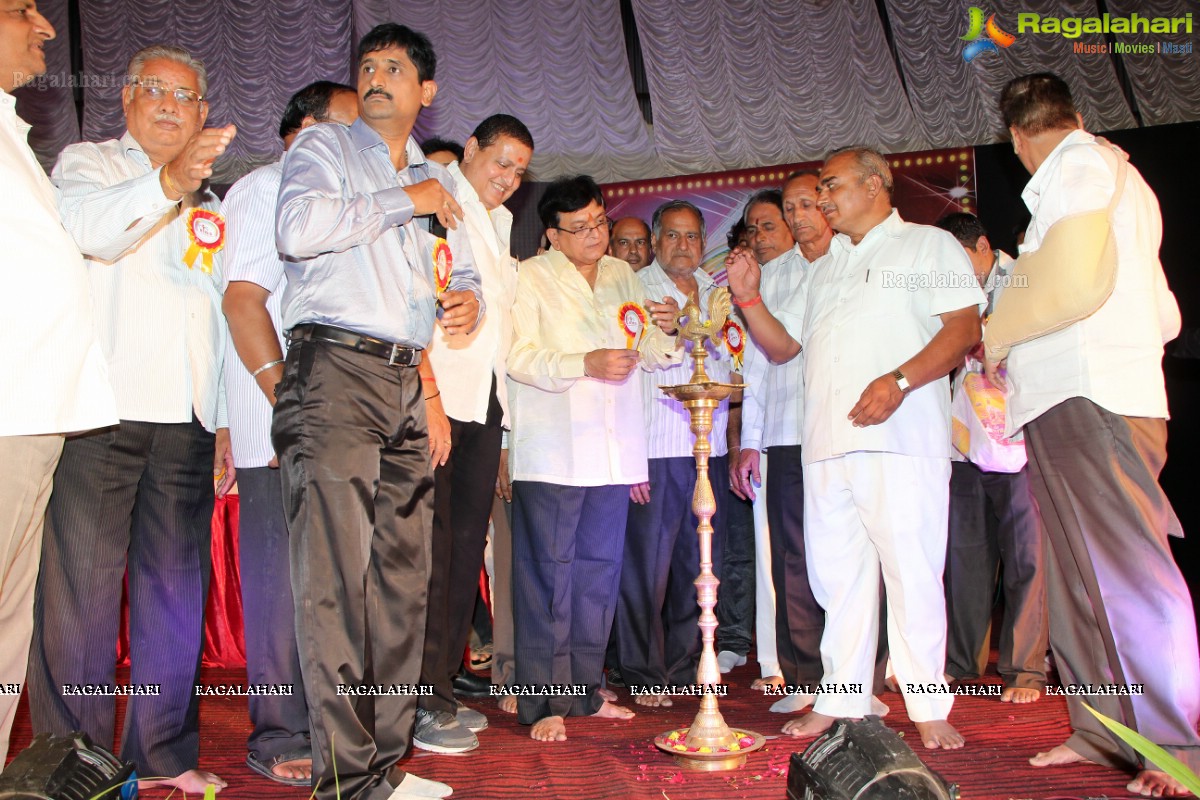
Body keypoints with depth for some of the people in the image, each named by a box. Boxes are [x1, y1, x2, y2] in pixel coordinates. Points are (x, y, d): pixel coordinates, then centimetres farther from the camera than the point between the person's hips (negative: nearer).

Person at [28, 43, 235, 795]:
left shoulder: (211, 204, 23)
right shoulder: (87, 162, 10)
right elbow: (89, 226, -14)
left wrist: (226, 421, 14)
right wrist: (170, 181, -31)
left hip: (186, 420, 5)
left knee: (176, 586, 5)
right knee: (83, 584, -3)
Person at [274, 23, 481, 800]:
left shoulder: (436, 178, 24)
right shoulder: (324, 145, 8)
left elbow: (460, 268, 28)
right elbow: (298, 227, -12)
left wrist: (467, 296, 4)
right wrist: (405, 202, -5)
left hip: (407, 384, 6)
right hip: (336, 371, -6)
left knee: (404, 572, 5)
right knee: (336, 576, -10)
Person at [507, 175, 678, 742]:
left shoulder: (622, 275, 17)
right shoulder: (531, 277, 1)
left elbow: (648, 356, 20)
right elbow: (519, 356, -11)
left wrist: (663, 332, -2)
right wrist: (587, 363, -22)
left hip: (613, 450, 6)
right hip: (552, 451, -5)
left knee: (599, 572, 11)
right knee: (548, 574, -4)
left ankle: (585, 691, 23)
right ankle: (545, 703, 6)